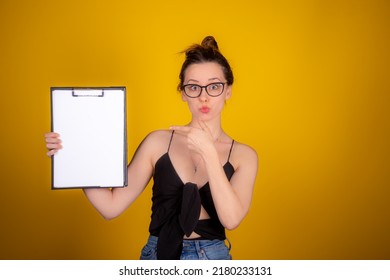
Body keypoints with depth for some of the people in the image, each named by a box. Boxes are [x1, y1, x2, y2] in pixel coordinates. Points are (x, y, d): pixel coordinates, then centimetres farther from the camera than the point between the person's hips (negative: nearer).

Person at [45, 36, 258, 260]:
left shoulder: (243, 156, -4)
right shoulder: (158, 142, -3)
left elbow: (231, 219, -19)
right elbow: (112, 206, -6)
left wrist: (208, 152, -21)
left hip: (212, 257, 0)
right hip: (157, 254, 1)